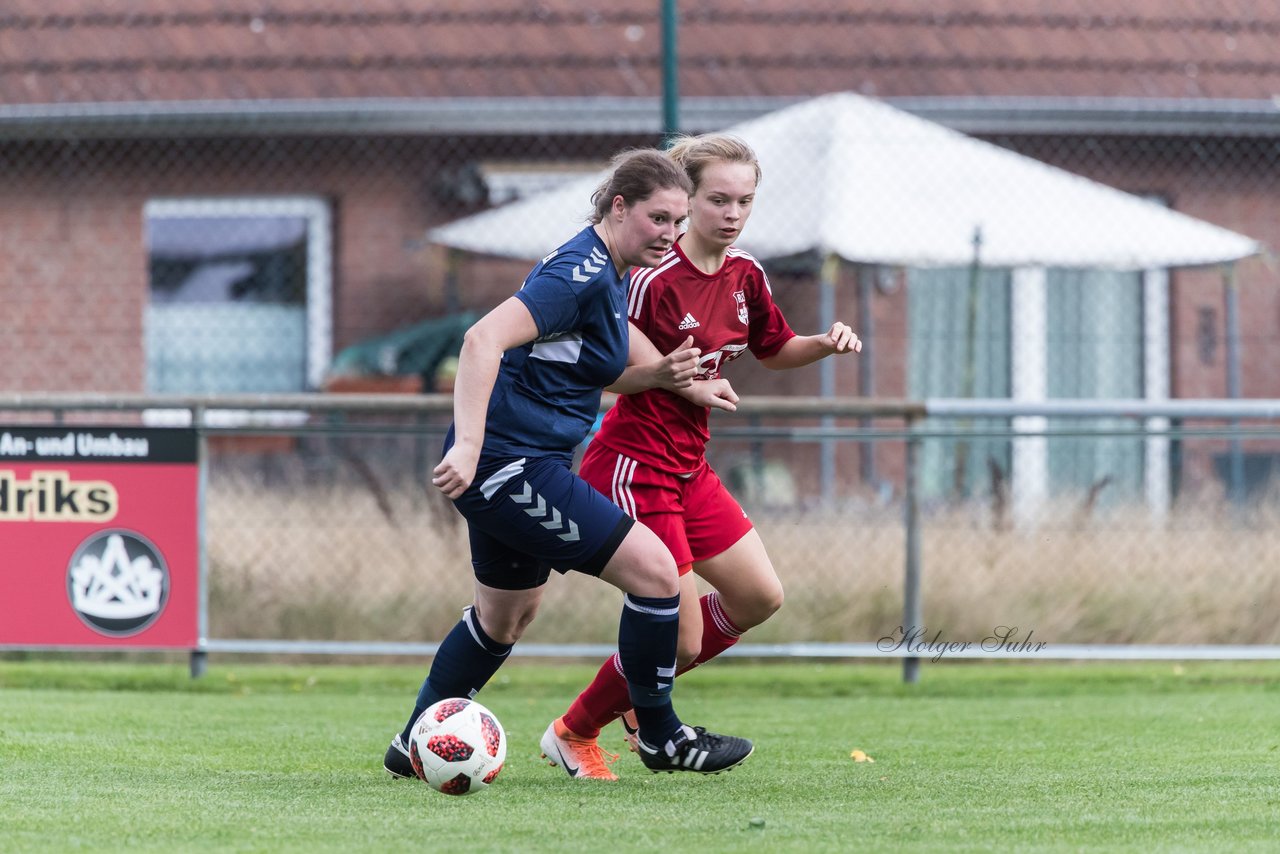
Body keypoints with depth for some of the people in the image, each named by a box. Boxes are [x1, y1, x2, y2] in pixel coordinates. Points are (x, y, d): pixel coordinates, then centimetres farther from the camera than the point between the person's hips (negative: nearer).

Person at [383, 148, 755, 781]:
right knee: (654, 570, -9)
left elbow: (600, 372, 26)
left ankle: (415, 747, 37)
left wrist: (664, 375, 5)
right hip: (507, 462, -11)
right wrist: (468, 446, -38)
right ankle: (659, 737, 6)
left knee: (505, 616, 25)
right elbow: (484, 338, -30)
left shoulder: (608, 275, 12)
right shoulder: (583, 271, -19)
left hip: (510, 467, 11)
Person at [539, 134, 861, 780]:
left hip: (689, 468, 9)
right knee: (681, 640, -7)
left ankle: (639, 697, 26)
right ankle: (574, 732, 17)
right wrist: (668, 371, -33)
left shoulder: (745, 276, 4)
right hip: (633, 469, -9)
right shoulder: (654, 280, -21)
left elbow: (773, 349, 21)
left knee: (760, 597, 10)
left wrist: (826, 344, 3)